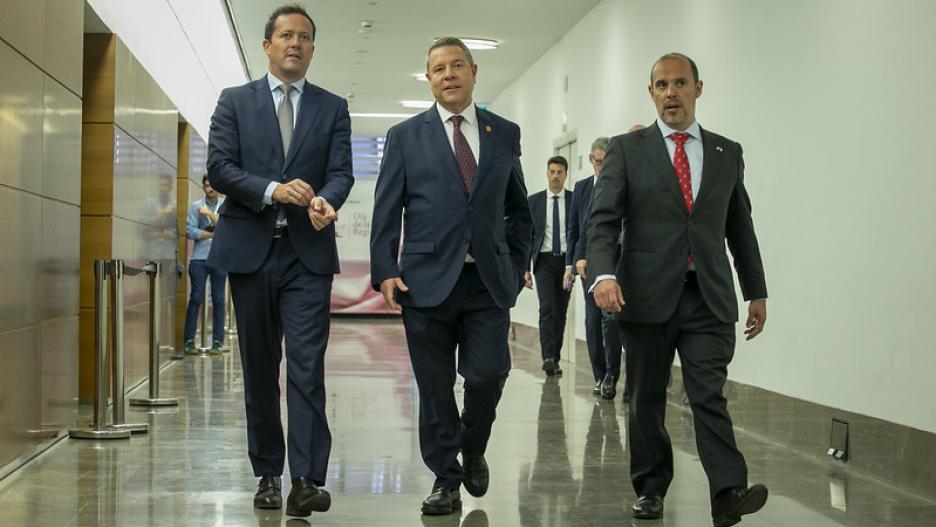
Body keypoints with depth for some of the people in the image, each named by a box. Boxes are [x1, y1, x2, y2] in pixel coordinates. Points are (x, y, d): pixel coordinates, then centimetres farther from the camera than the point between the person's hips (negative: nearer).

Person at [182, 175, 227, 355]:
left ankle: (217, 342, 5)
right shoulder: (196, 206, 7)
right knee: (196, 298, -3)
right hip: (199, 258, 0)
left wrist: (210, 214, -15)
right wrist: (214, 234, -6)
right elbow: (190, 231, -4)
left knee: (218, 299, 2)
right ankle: (189, 340, 0)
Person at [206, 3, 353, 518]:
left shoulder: (333, 108, 10)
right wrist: (273, 190, -18)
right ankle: (267, 473, 17)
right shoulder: (234, 101, 8)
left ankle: (307, 479, -13)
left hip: (307, 251, -1)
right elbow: (218, 166, -2)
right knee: (259, 369, 8)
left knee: (307, 366, -10)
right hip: (250, 248, 1)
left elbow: (341, 172, 1)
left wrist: (325, 200, -23)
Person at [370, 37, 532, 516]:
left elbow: (518, 209, 16)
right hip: (426, 280, -1)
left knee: (487, 375, -7)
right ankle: (446, 478, 17)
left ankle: (472, 450, 22)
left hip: (489, 282, 1)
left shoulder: (505, 133, 11)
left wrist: (517, 266, 8)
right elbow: (386, 211, 3)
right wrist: (385, 272, -7)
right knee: (435, 389, 3)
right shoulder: (405, 136, 6)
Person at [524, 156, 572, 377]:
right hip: (544, 260, -1)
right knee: (547, 308, -14)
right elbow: (528, 235, 6)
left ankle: (555, 359, 13)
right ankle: (548, 358, -21)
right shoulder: (534, 201, 6)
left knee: (561, 311, 5)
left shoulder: (575, 200, 3)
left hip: (566, 261, 1)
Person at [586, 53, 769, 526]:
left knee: (709, 394, -10)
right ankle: (649, 488, 22)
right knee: (646, 398, 9)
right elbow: (603, 219, -4)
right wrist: (604, 274, -21)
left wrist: (756, 291, 15)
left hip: (709, 297, 1)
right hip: (647, 294, 0)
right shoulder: (626, 149, 4)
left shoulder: (727, 153, 12)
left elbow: (740, 227, 16)